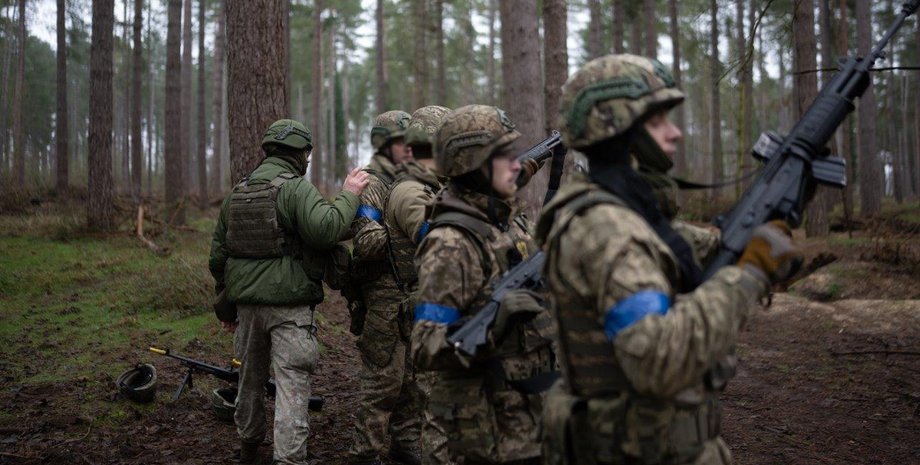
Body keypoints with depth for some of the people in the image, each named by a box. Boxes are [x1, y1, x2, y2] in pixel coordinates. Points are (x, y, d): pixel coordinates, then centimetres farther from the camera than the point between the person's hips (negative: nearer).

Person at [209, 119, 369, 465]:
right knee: (291, 385, -5)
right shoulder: (297, 188, -10)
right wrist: (348, 195, -13)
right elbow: (325, 229, -27)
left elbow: (218, 254, 16)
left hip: (246, 303, 7)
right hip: (289, 305, -7)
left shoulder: (236, 193, 12)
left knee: (250, 377, 21)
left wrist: (227, 303, 24)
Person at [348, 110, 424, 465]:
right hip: (384, 298, -8)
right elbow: (367, 243, -19)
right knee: (383, 379, -4)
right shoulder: (371, 185, -9)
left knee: (414, 376, 13)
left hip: (415, 295, 8)